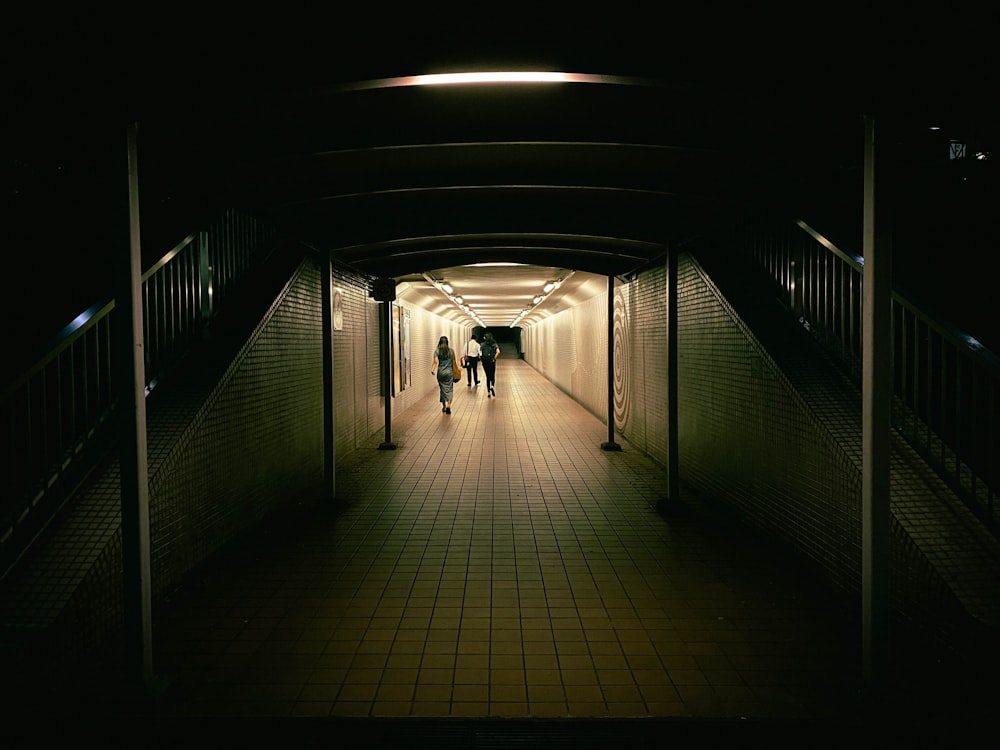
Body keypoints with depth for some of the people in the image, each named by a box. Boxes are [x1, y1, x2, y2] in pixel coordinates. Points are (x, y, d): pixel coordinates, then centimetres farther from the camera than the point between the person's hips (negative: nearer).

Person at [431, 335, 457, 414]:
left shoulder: (437, 351, -3)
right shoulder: (451, 350, -2)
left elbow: (436, 362, -16)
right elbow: (453, 362, 4)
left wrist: (433, 369, -21)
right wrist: (455, 371, 16)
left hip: (440, 373, 1)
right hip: (449, 372, -1)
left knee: (443, 389, 15)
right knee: (449, 389, 3)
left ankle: (444, 406, 25)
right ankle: (448, 405, -17)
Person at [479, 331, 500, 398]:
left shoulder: (483, 344, 0)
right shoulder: (494, 344, -1)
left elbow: (480, 353, -10)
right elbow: (498, 352, -17)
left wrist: (481, 359, 3)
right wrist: (494, 358, -8)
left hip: (485, 362, 1)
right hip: (492, 362, -1)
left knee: (488, 376, 9)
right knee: (492, 376, 14)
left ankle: (488, 392, 8)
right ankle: (492, 386, -16)